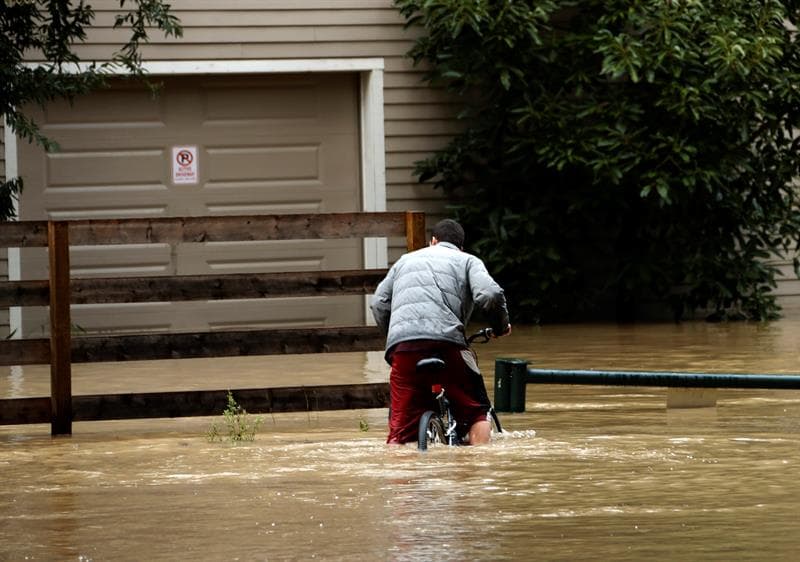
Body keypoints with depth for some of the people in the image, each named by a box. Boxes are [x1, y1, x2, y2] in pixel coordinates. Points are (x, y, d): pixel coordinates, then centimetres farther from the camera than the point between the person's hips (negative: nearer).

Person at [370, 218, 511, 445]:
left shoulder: (406, 260, 32)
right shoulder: (468, 261, 20)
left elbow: (379, 305, 23)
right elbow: (490, 295, 0)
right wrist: (500, 326, 18)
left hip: (402, 344, 3)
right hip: (446, 339, -3)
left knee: (400, 429, 6)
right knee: (476, 413, 13)